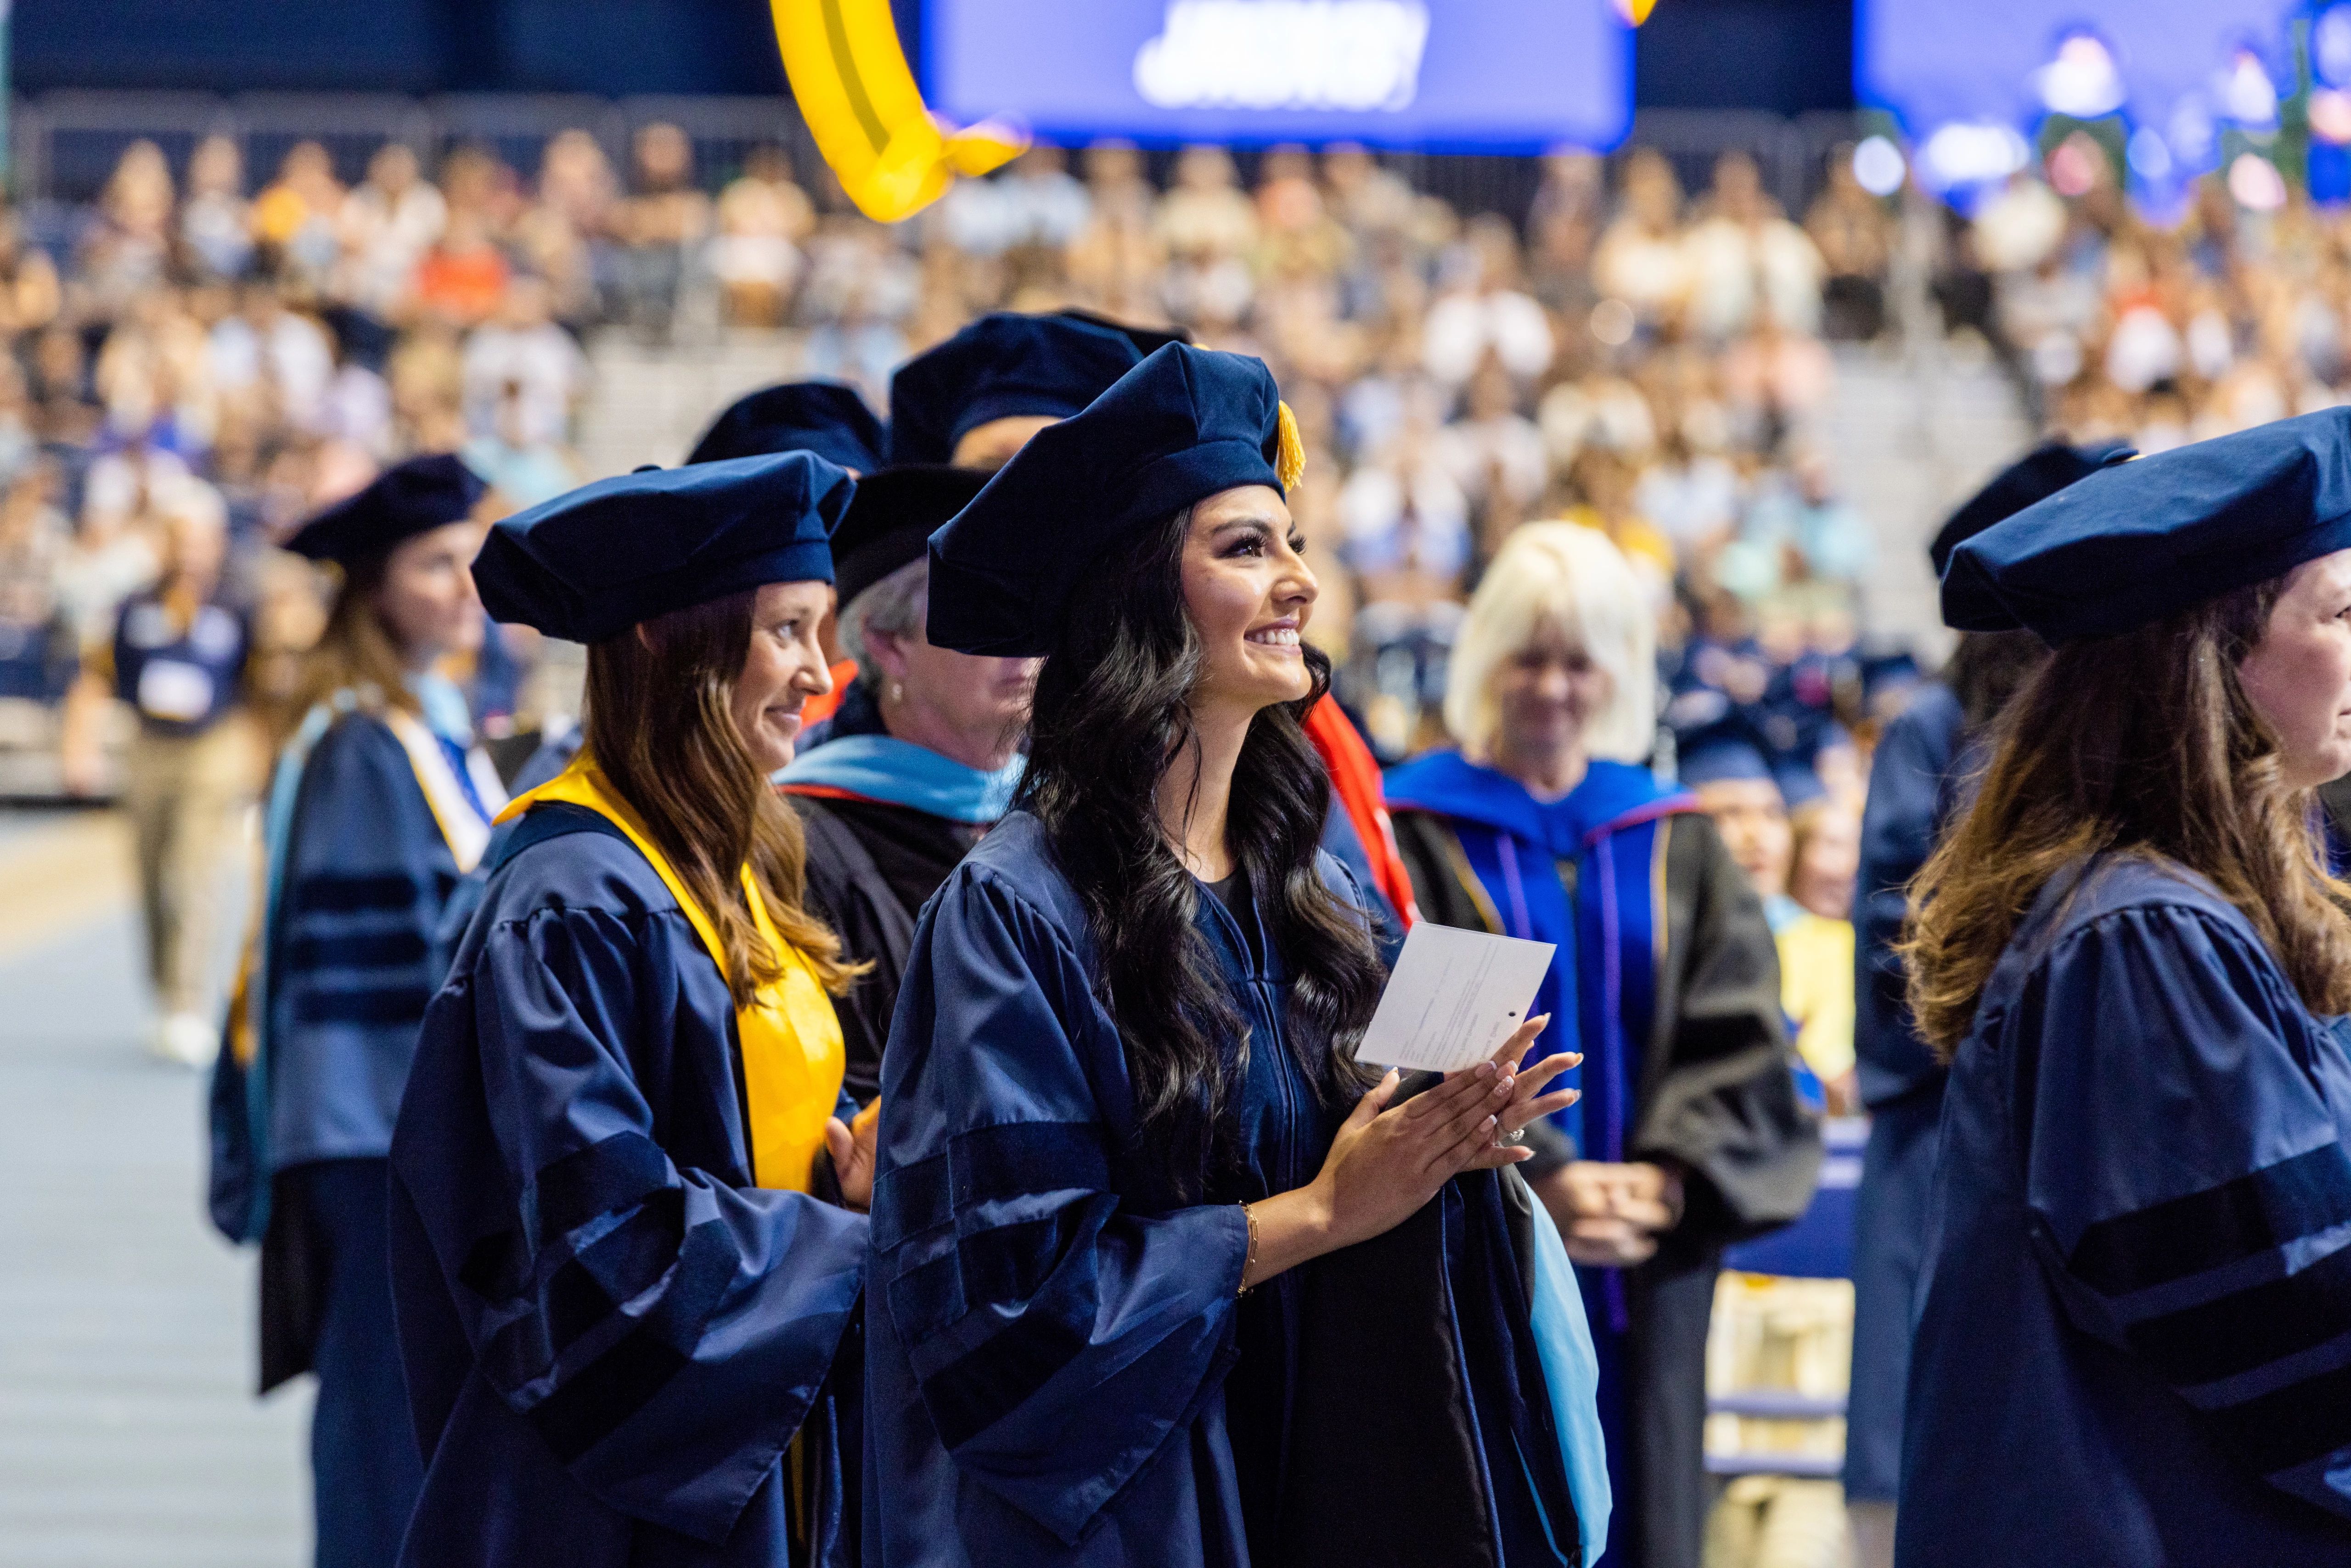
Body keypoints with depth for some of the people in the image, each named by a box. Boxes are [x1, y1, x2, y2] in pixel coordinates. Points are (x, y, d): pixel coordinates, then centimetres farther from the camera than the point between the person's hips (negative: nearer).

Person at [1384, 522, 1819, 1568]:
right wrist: (1537, 1183, -22)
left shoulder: (1675, 844, 12)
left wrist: (1665, 1181, -14)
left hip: (1642, 1280, 4)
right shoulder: (1415, 838, -1)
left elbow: (1742, 1046, 3)